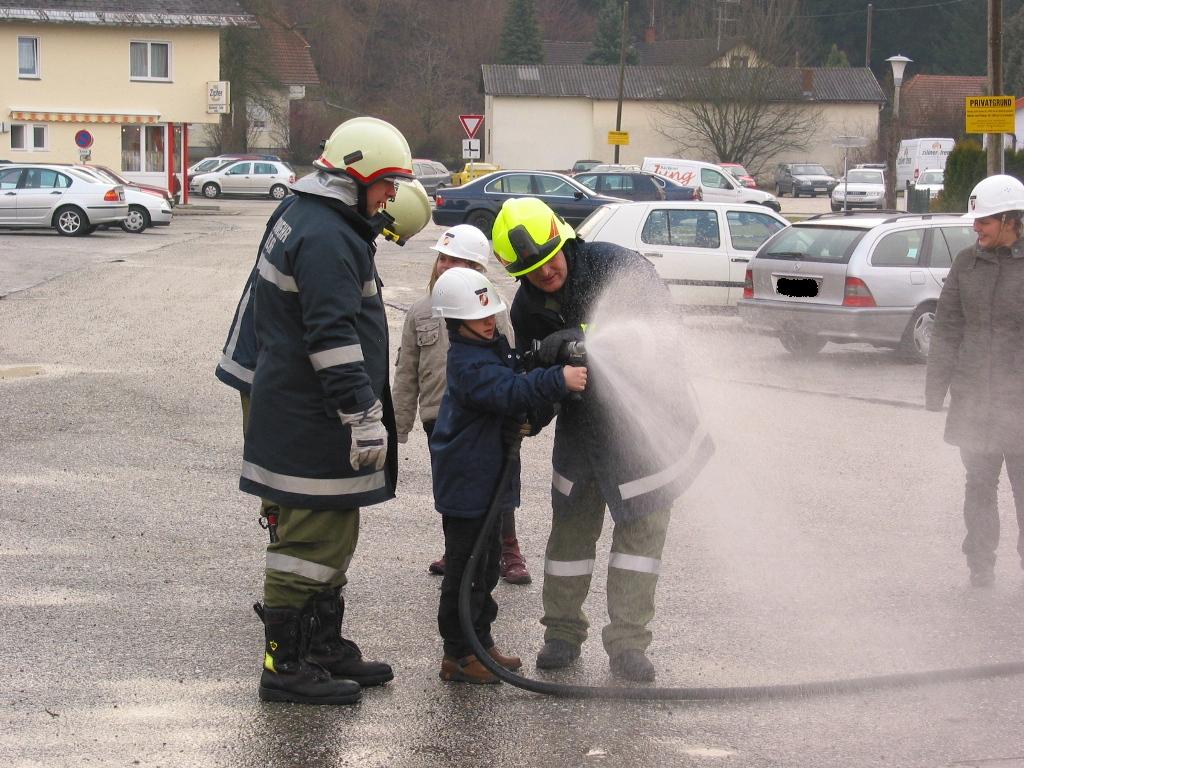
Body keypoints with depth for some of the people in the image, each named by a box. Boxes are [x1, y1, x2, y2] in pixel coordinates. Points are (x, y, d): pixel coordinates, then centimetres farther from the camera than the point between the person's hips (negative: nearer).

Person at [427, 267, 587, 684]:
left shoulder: (493, 346, 11)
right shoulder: (468, 362, -21)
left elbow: (518, 383, 23)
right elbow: (508, 392, -36)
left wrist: (536, 409, 3)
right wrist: (558, 380, -46)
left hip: (488, 478, 10)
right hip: (466, 482, -10)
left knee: (486, 564, 18)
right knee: (466, 567, -3)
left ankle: (480, 642, 28)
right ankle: (458, 655, 3)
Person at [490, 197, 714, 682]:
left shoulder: (614, 265, -21)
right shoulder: (526, 309, -3)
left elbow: (659, 320, -30)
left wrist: (586, 338, -39)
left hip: (645, 415, -4)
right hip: (581, 424, 4)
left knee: (641, 528, -2)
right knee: (571, 528, 9)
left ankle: (627, 643, 3)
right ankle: (562, 633, 22)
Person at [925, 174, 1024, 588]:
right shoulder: (967, 264, 8)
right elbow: (947, 329, 10)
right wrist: (935, 391, 7)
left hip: (1020, 398, -4)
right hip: (973, 395, 4)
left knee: (1026, 484, 1)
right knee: (979, 483, 9)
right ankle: (980, 566, 18)